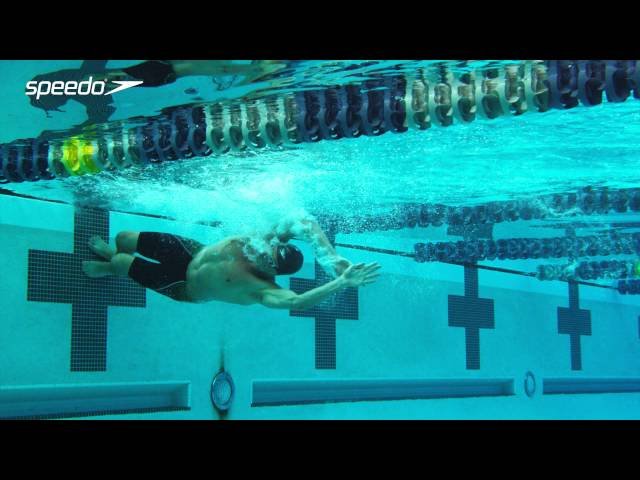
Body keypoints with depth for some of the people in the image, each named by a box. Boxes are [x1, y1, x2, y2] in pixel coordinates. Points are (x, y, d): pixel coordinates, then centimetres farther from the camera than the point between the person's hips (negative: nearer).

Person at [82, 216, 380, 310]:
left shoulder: (261, 288, -41)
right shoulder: (263, 243, -27)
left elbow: (296, 301, -59)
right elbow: (307, 224, -33)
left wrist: (342, 282, -65)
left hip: (184, 288, -4)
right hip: (193, 250, 4)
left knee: (119, 263, 1)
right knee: (124, 239, 18)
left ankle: (107, 268, 43)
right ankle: (108, 252, 58)